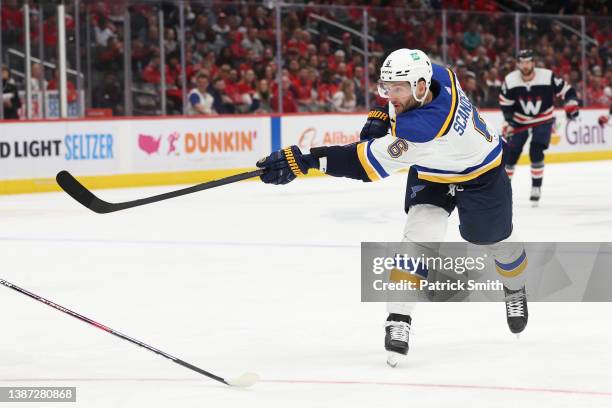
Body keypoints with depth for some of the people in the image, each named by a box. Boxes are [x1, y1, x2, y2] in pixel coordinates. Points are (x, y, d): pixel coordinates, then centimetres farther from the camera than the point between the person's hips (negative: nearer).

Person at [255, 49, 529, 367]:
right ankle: (398, 320, -21)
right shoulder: (436, 75, -24)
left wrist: (303, 160, -55)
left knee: (495, 239, 16)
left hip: (479, 174, -6)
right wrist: (380, 118, -13)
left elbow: (369, 161, -49)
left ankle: (516, 290, 50)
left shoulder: (425, 126, -45)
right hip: (429, 174, 6)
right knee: (420, 235, -17)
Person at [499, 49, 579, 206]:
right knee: (511, 152, 0)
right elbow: (505, 104, -1)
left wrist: (571, 104, -28)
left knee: (536, 152, -18)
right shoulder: (510, 80, -13)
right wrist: (508, 122, -10)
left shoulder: (548, 77, -21)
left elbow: (567, 90, -12)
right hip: (520, 121, 3)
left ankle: (536, 188, -5)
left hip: (543, 120, -3)